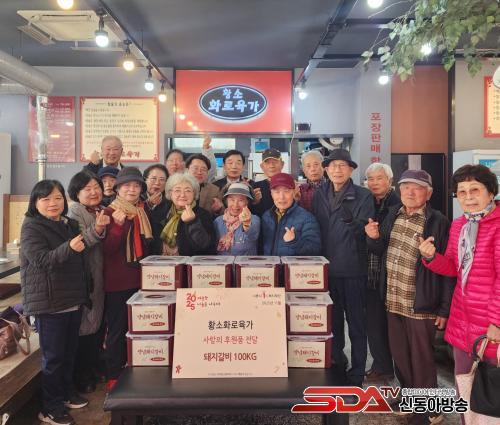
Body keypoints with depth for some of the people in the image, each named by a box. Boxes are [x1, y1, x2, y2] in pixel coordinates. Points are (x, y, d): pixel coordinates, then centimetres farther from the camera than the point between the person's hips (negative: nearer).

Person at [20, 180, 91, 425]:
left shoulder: (70, 224, 10)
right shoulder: (31, 227, -9)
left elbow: (80, 260, 22)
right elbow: (41, 260, -22)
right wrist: (68, 248, -38)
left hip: (73, 299, 6)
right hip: (48, 302, -6)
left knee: (70, 351, 16)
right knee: (53, 356, 2)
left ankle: (66, 392, 34)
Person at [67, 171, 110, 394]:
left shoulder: (104, 211, 12)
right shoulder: (75, 212, -9)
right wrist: (96, 230, -39)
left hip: (102, 277, 7)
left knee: (99, 323, 15)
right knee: (85, 326, 0)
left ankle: (94, 367, 33)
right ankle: (81, 376, 17)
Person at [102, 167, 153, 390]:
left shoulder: (143, 212, 10)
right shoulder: (110, 212, -7)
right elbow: (107, 249, -15)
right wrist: (118, 225, -27)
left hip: (140, 279, 6)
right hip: (116, 281, -5)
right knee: (116, 329, 4)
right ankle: (113, 376, 18)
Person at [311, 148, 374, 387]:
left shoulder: (363, 196, -6)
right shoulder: (319, 195, 6)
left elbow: (366, 231, -13)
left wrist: (351, 220, -31)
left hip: (353, 269, -4)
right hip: (327, 268, 4)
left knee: (356, 322, 7)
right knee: (331, 321, 17)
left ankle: (356, 374, 21)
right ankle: (335, 365, 36)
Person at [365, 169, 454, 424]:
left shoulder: (438, 222, -13)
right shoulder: (393, 214, 5)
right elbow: (381, 251, 14)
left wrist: (445, 308, -12)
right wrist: (374, 238, -8)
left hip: (421, 305, -6)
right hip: (393, 302, 6)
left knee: (421, 360, 8)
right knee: (400, 356, 19)